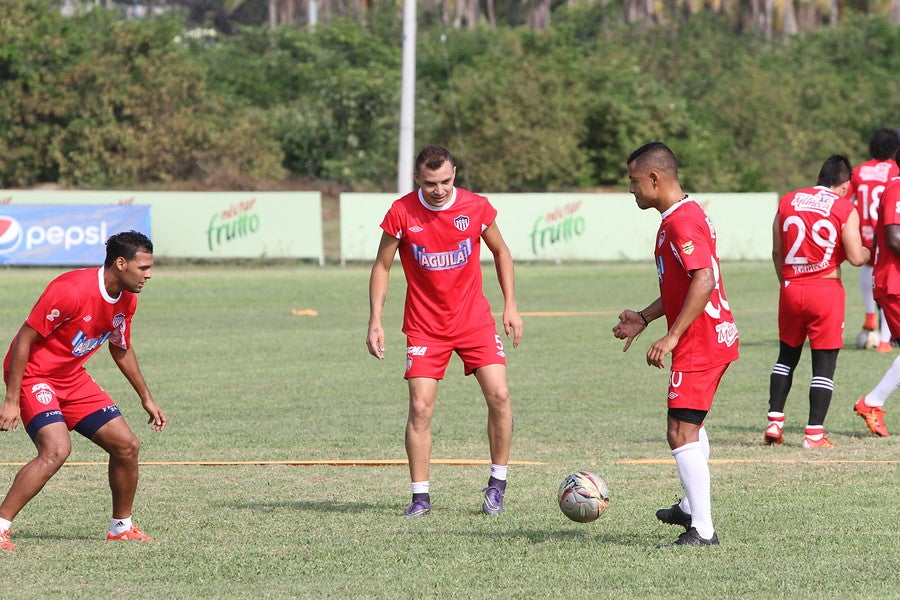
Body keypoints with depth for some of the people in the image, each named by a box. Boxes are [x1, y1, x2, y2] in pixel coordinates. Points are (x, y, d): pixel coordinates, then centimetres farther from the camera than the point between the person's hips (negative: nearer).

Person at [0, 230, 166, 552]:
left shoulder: (126, 300, 0)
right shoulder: (71, 290, -26)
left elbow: (121, 349, 19)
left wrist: (146, 398, 22)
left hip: (73, 378, 8)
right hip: (35, 375, -8)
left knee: (126, 445, 3)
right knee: (57, 449, -28)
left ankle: (121, 526, 21)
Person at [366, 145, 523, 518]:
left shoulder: (477, 207, -6)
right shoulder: (402, 213, -10)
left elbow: (500, 252, 10)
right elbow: (382, 266, 1)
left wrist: (510, 306, 4)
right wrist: (375, 321, -6)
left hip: (474, 319, 1)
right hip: (425, 327, -1)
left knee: (499, 395, -11)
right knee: (420, 408, -9)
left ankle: (497, 486, 4)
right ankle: (420, 496, 1)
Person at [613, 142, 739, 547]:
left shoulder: (681, 222, -19)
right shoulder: (685, 215, 14)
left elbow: (703, 280, -30)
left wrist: (672, 337, -31)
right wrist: (644, 318, 21)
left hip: (700, 344, -11)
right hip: (715, 339, 11)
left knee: (681, 433, -12)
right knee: (690, 424, 27)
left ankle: (702, 530, -12)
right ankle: (692, 507, 43)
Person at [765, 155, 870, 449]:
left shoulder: (787, 202, 5)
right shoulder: (845, 209, -7)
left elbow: (777, 252, 9)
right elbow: (856, 257, -13)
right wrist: (866, 252, 10)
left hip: (791, 289, 4)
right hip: (826, 291, -4)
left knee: (787, 355, 19)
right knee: (824, 362, 2)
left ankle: (774, 423, 14)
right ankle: (814, 433, -1)